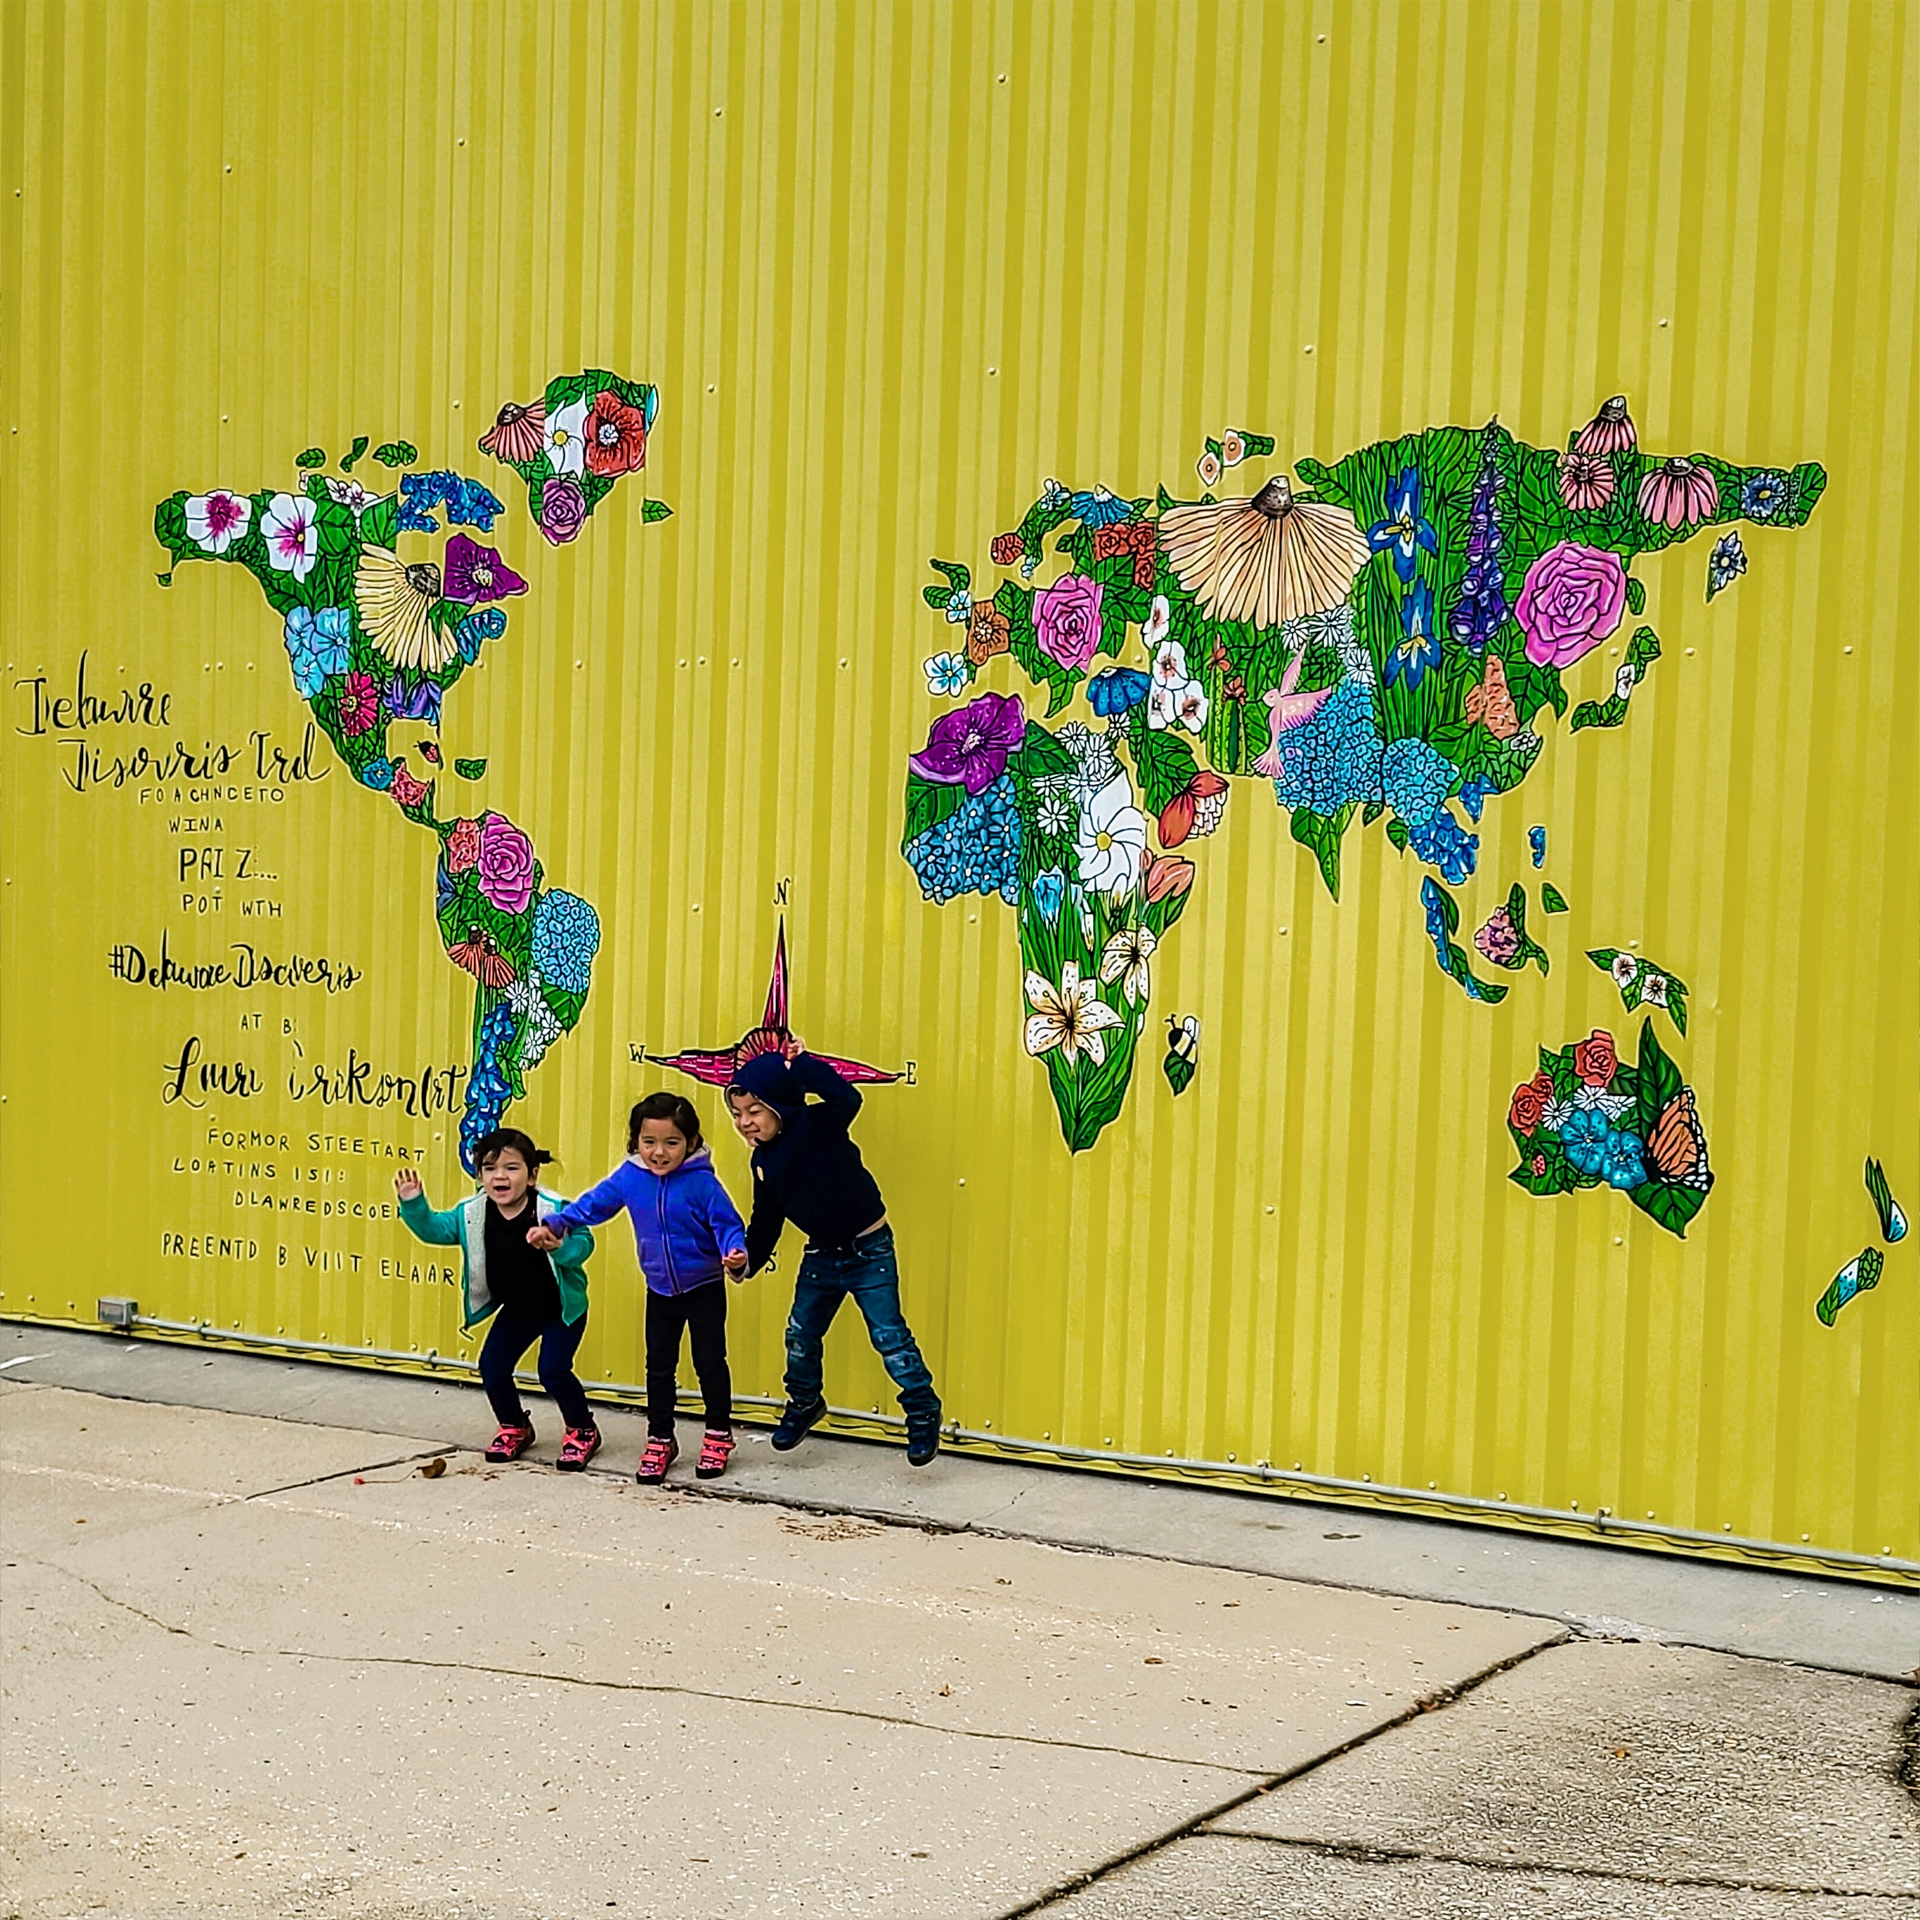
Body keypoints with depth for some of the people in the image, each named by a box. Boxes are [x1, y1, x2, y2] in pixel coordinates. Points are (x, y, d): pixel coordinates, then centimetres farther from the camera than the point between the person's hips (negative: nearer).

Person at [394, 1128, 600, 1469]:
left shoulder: (552, 1210, -26)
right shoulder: (473, 1214, -12)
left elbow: (583, 1242, -23)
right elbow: (433, 1229, -1)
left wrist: (560, 1247, -44)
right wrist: (413, 1202, -18)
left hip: (562, 1308, -5)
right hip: (516, 1310, 5)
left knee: (553, 1370, -16)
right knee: (492, 1366, -1)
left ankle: (583, 1431, 10)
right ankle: (514, 1428, 26)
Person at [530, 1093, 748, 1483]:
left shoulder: (701, 1182, -20)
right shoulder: (630, 1177, -8)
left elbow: (727, 1223, -17)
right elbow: (593, 1203, 3)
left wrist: (734, 1254, -36)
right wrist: (554, 1225, -4)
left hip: (704, 1290, -4)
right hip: (660, 1292, 4)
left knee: (710, 1361, 4)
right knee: (659, 1365, 10)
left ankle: (718, 1436, 21)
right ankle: (660, 1441, 23)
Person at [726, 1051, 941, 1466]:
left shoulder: (819, 1125, -19)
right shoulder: (763, 1159, 0)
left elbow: (847, 1098, -41)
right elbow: (766, 1221, 7)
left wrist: (800, 1065, -39)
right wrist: (747, 1259, -7)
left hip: (869, 1251, -7)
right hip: (821, 1255, 7)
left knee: (890, 1336, -5)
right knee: (800, 1336, 15)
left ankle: (923, 1412, 8)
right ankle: (804, 1403, 39)